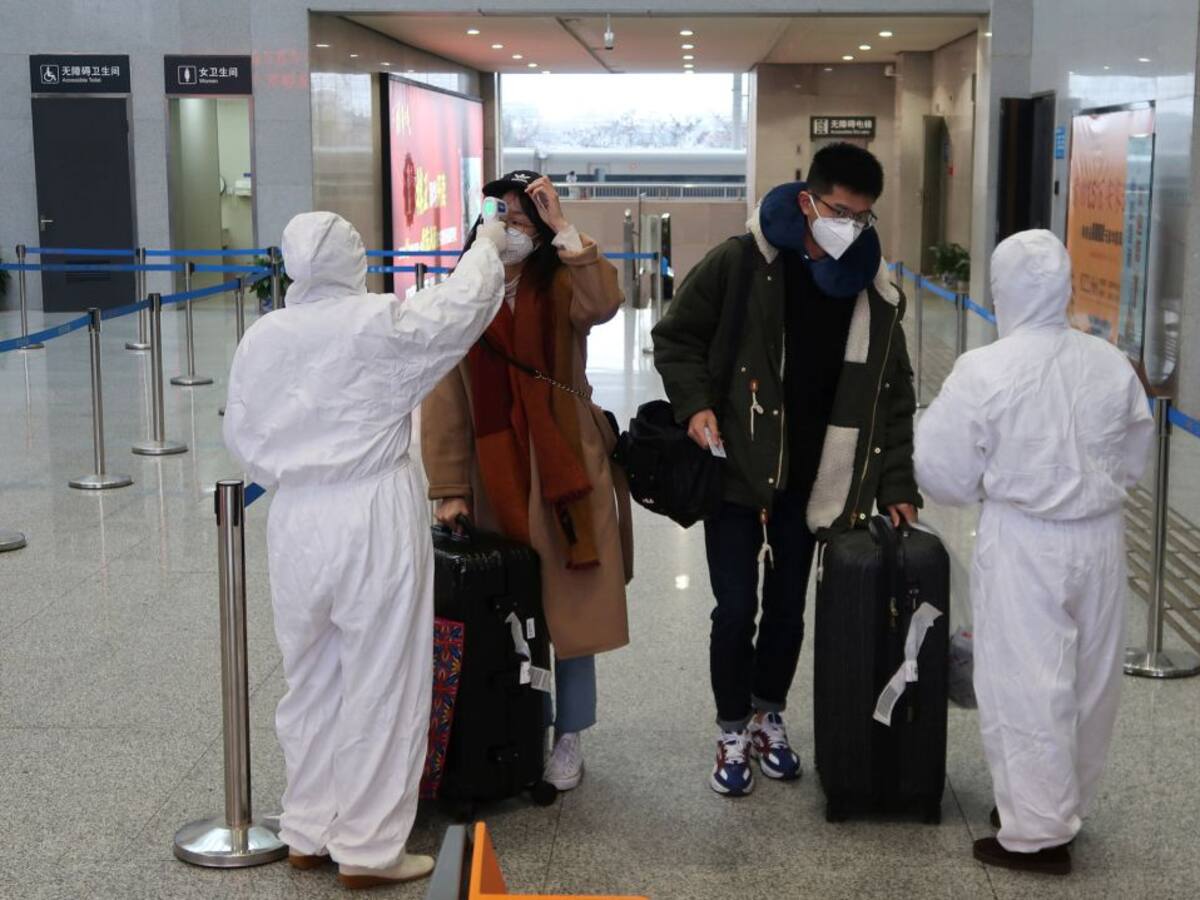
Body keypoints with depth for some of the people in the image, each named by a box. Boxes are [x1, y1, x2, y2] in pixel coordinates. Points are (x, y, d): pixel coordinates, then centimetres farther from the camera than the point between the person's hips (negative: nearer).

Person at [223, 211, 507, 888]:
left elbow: (242, 438, 10)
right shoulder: (381, 323, -12)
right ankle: (368, 848, 11)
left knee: (312, 681, 17)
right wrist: (488, 246, 19)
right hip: (375, 519, -5)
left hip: (296, 523, 5)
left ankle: (309, 832, 29)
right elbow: (461, 307, 2)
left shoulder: (261, 338, 3)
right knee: (381, 687, 4)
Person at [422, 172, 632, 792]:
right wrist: (449, 490, -5)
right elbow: (445, 402, -1)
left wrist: (563, 228, -25)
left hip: (566, 472, -1)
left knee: (569, 605, 5)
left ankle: (569, 738, 20)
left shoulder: (561, 288, -3)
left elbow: (603, 304, -28)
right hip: (493, 478, 2)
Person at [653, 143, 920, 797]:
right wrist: (695, 404, -17)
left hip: (807, 481, 3)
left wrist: (895, 486, 1)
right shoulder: (740, 264, -11)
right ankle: (733, 732, 20)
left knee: (788, 608, 13)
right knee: (735, 609, 1)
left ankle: (769, 717, 34)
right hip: (736, 471, -3)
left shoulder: (873, 292, 0)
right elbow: (674, 338, -1)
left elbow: (892, 395, 6)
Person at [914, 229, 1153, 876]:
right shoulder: (1112, 364, -2)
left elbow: (944, 471, -9)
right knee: (1089, 681, 17)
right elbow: (1133, 459, 10)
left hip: (1023, 543, -5)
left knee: (1027, 684, 5)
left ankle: (1037, 832, 11)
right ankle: (1067, 805, 34)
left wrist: (988, 481, 11)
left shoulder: (984, 370, -15)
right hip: (1101, 537, 5)